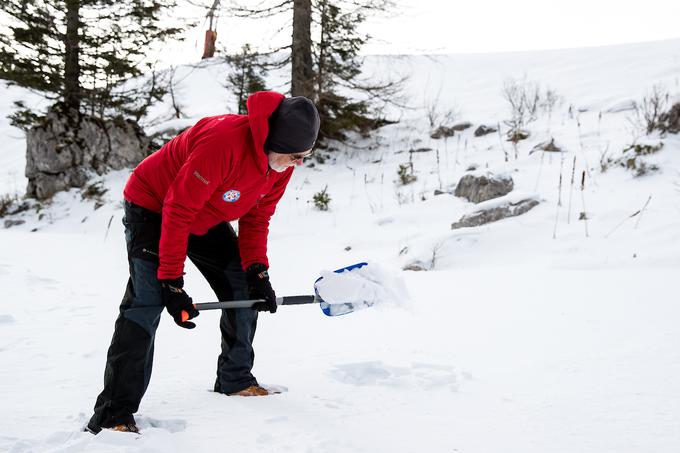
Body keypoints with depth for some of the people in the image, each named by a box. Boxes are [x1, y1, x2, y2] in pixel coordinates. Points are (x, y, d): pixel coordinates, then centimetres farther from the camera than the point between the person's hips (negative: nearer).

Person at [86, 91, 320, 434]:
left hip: (206, 219, 8)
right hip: (152, 207, -8)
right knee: (147, 302, -19)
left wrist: (257, 272, -12)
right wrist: (171, 281, -29)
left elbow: (256, 218, 0)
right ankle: (114, 414, -17)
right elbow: (177, 211, -33)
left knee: (243, 288, 3)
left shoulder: (281, 162, -13)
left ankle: (235, 381, 20)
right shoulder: (222, 140, -39)